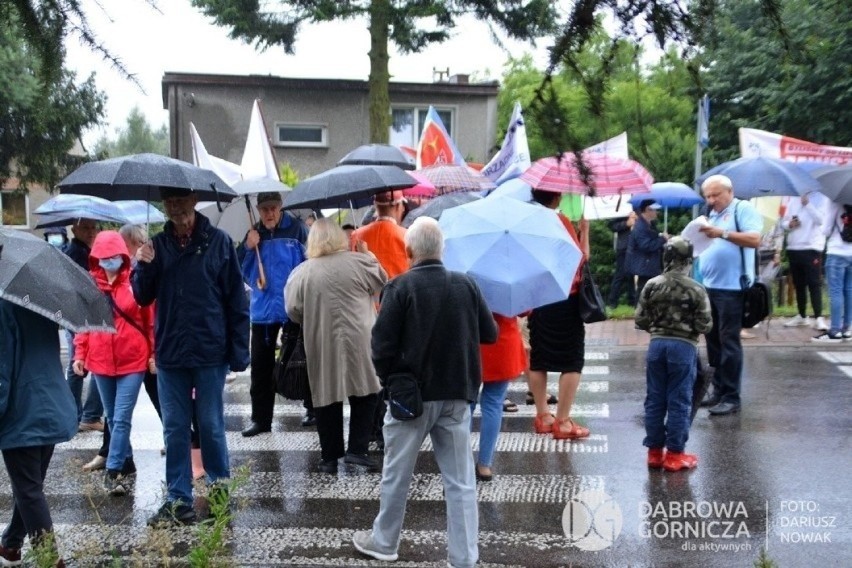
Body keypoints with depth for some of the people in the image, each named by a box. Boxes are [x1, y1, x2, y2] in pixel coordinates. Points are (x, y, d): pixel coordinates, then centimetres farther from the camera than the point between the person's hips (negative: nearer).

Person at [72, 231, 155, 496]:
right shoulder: (89, 284, 4)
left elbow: (150, 320, -3)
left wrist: (154, 353, -5)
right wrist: (79, 354, 3)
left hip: (133, 360, -4)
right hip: (100, 361, 4)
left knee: (122, 418, -8)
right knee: (112, 417, 14)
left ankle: (113, 471, -4)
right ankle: (126, 462, 28)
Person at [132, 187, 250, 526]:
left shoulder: (218, 241, -4)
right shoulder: (158, 245, 6)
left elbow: (236, 300, -4)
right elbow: (143, 298, 8)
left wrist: (239, 351, -7)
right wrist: (143, 267, -11)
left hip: (210, 352, -3)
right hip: (170, 353, 3)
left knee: (210, 425, 6)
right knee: (175, 429, 9)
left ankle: (220, 486, 24)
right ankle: (179, 501, 17)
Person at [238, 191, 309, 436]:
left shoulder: (296, 228, -7)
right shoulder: (254, 233, 6)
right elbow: (239, 269, 6)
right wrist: (248, 248, -10)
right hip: (263, 309, 4)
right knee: (260, 365, 6)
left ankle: (312, 408, 27)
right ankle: (260, 418, 15)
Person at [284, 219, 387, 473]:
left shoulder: (302, 272, -1)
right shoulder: (360, 262, -4)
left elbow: (294, 311, 2)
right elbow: (382, 283, 11)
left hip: (321, 345, 1)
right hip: (358, 342, -1)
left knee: (326, 398, 10)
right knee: (365, 394, 12)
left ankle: (330, 458, 16)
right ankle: (356, 450, 7)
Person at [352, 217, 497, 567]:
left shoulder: (400, 288, -13)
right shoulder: (466, 285, -3)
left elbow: (382, 345, -14)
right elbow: (490, 334, 6)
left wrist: (389, 380, 3)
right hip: (457, 394, 3)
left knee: (396, 475, 14)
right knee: (461, 481, 8)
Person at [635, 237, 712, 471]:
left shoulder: (651, 285, 0)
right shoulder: (696, 289, -9)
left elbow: (640, 320, 0)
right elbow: (704, 325, -9)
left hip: (657, 344, 3)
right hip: (684, 347, -3)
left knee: (654, 399, 10)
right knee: (679, 402, 4)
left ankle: (655, 451, 16)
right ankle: (674, 453, 8)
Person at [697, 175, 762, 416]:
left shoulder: (743, 209, -5)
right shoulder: (711, 215, 18)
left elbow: (754, 239, -19)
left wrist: (723, 233, -25)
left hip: (731, 288, -8)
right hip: (709, 288, 8)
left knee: (729, 342, -5)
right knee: (713, 341, 12)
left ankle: (732, 397, 1)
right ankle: (718, 391, 21)